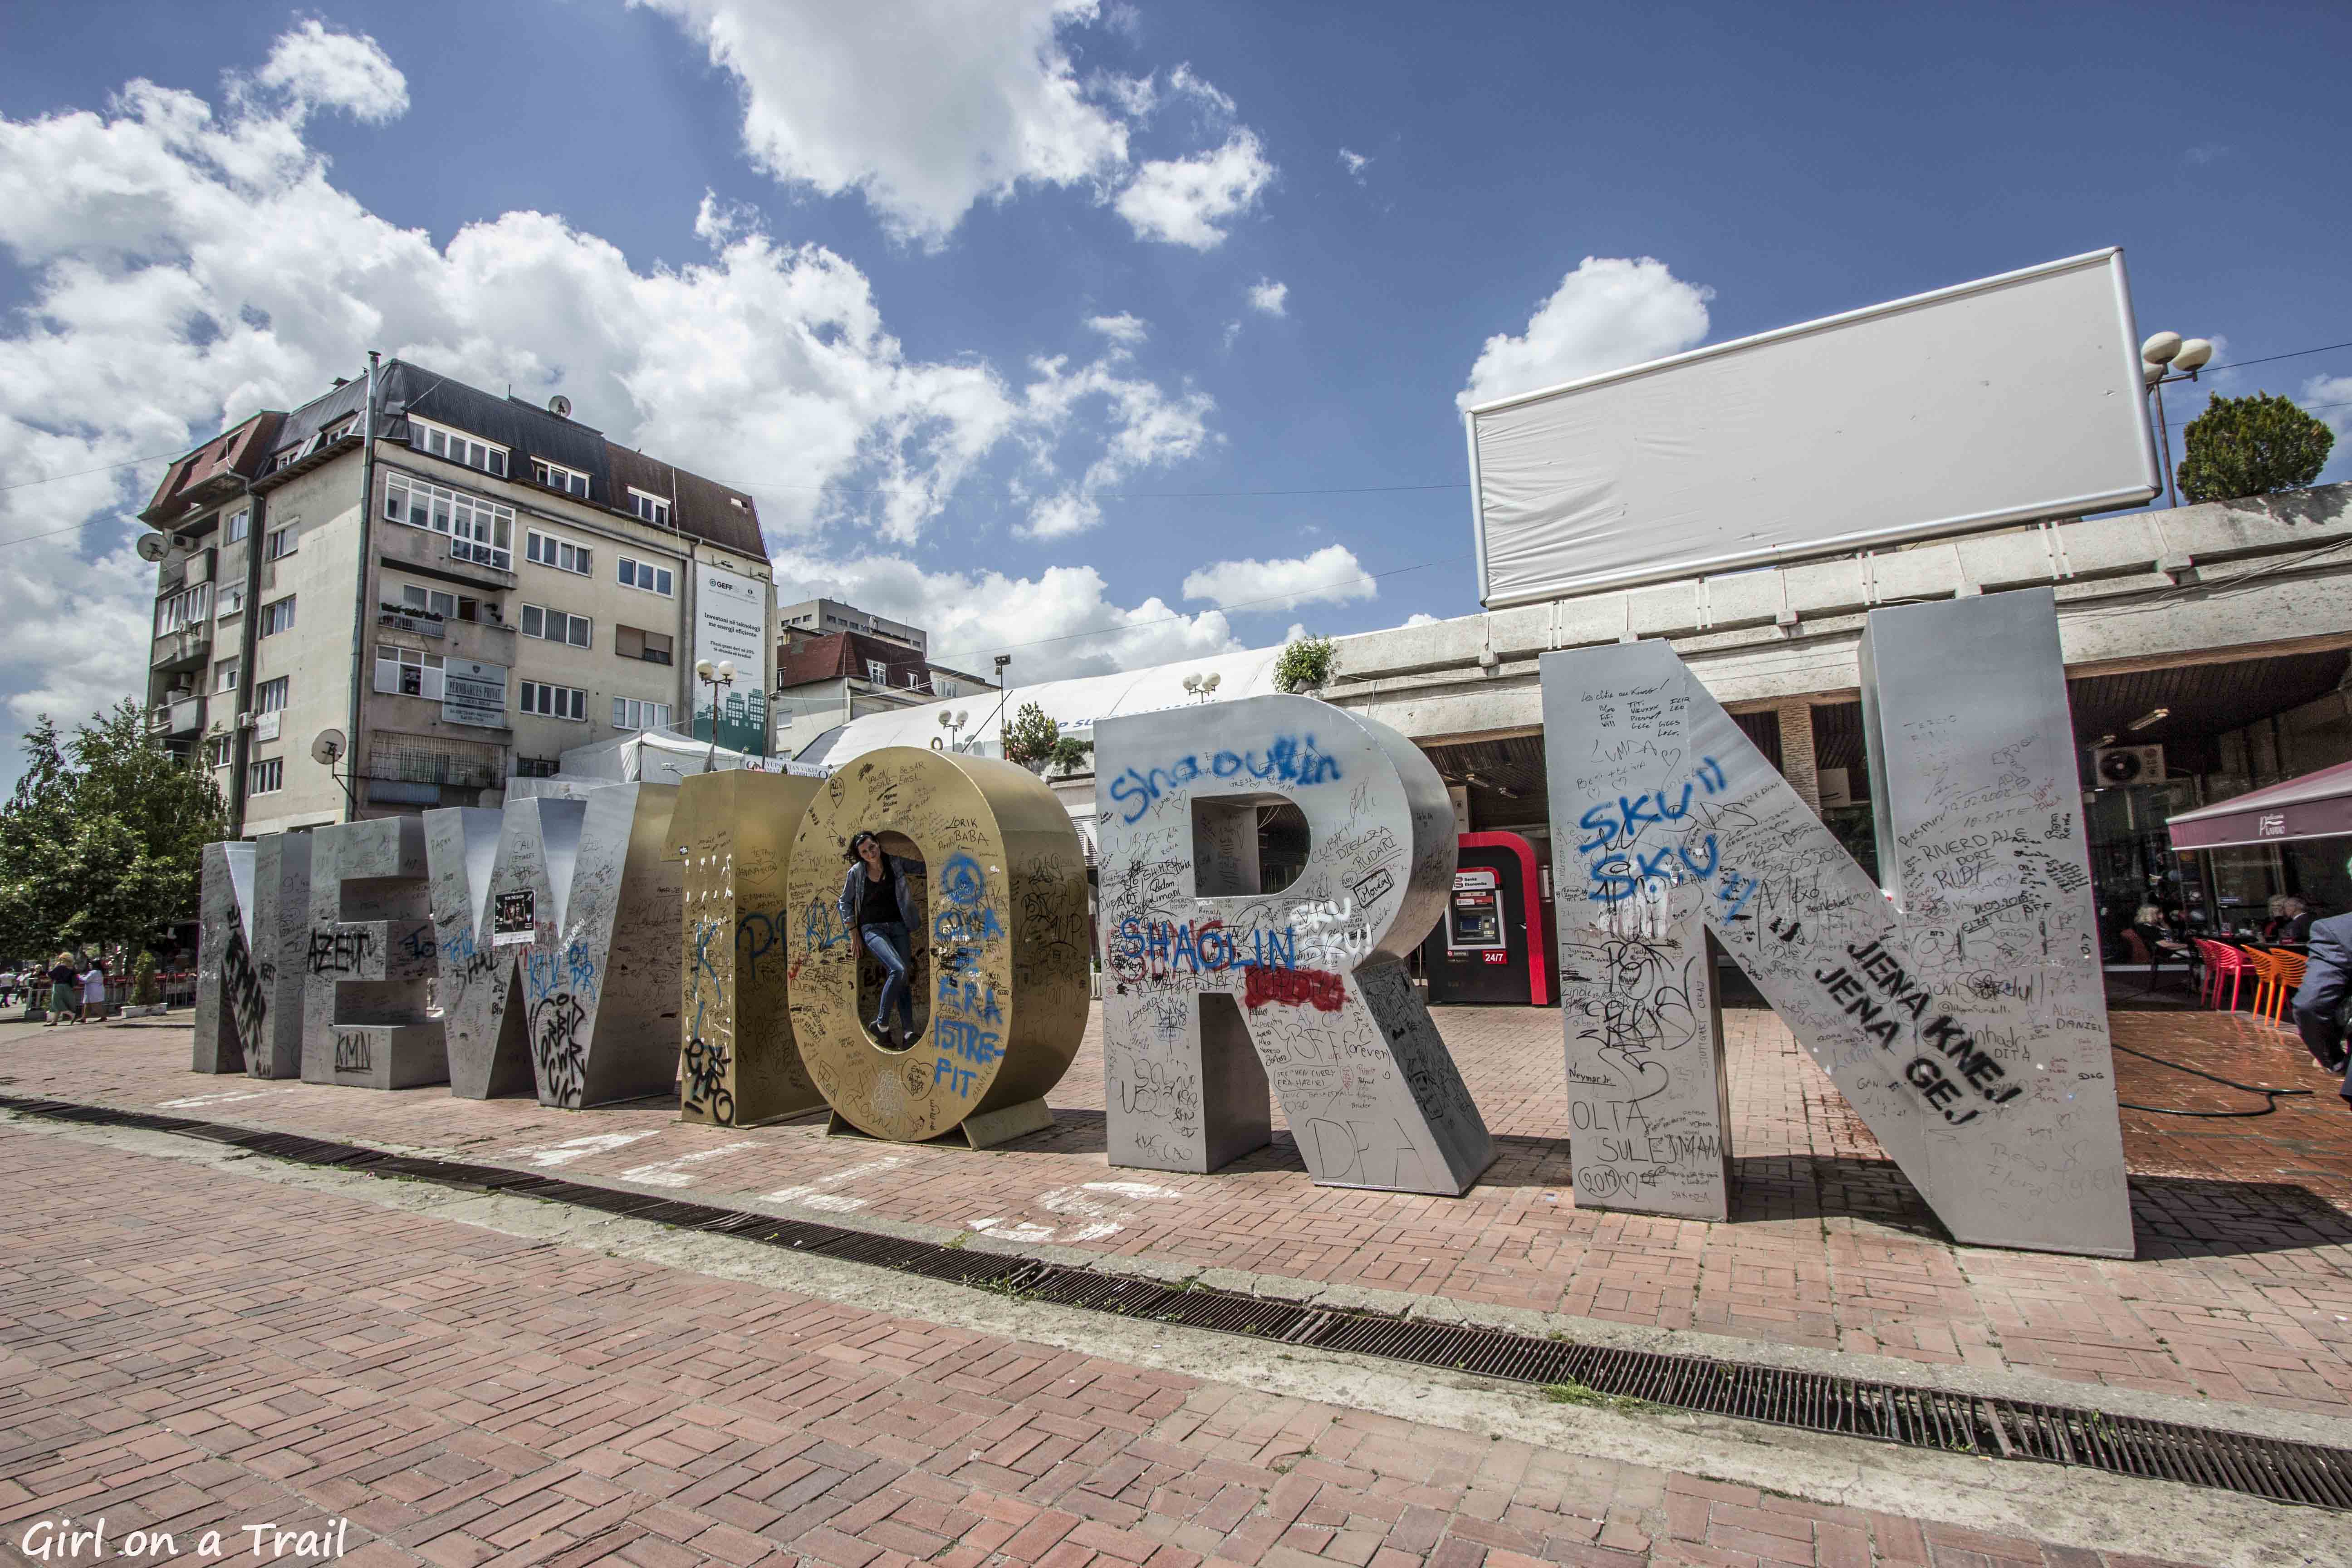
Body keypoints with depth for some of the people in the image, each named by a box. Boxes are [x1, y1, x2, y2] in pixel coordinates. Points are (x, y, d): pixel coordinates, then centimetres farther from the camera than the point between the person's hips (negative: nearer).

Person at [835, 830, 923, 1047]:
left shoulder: (896, 864, 1)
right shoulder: (857, 872, -2)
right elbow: (845, 902, 7)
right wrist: (854, 933, 3)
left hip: (898, 926, 3)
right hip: (872, 929, -3)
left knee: (904, 978, -3)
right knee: (898, 970, -24)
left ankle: (908, 1034, -2)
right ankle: (881, 1024, -10)